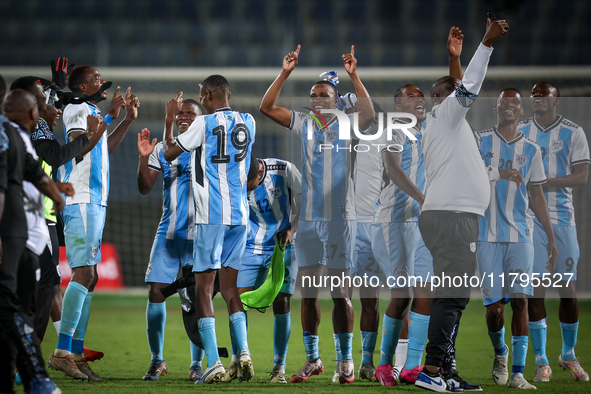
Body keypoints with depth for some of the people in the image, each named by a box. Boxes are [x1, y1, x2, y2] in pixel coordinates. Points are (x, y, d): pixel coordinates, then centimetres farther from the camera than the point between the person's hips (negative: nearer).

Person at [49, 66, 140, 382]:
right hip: (81, 200, -10)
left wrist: (128, 120, 34)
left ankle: (76, 353, 9)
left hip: (94, 201, 10)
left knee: (88, 277, 9)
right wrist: (109, 118, -19)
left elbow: (104, 149, 36)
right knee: (83, 273, -16)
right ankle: (62, 352, -20)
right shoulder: (78, 108, -7)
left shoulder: (92, 111, 21)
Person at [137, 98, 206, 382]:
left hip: (200, 233, -2)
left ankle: (197, 363, 5)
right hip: (169, 231, 2)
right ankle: (157, 360, 8)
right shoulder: (162, 150, 11)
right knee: (156, 292, -4)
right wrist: (143, 158, -9)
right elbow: (145, 188, 6)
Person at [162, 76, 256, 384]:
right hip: (239, 215, 6)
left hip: (211, 216, -6)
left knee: (204, 287, -1)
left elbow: (169, 153, 2)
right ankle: (243, 352, -3)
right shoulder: (247, 123, 7)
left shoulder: (204, 124, -9)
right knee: (229, 285, 14)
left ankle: (214, 363, -10)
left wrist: (170, 119, 16)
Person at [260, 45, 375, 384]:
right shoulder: (304, 125, 10)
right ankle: (313, 359, 13)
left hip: (340, 217, -3)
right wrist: (286, 74, -8)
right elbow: (267, 107, 2)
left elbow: (369, 114, -17)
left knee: (341, 291, -3)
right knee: (309, 291, 5)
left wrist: (354, 76, -24)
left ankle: (347, 360, 3)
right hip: (309, 217, 3)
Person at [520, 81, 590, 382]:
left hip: (561, 217, -1)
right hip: (530, 218, 1)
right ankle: (541, 361, 1)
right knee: (535, 288, -5)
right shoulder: (520, 132, 10)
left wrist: (546, 182, -15)